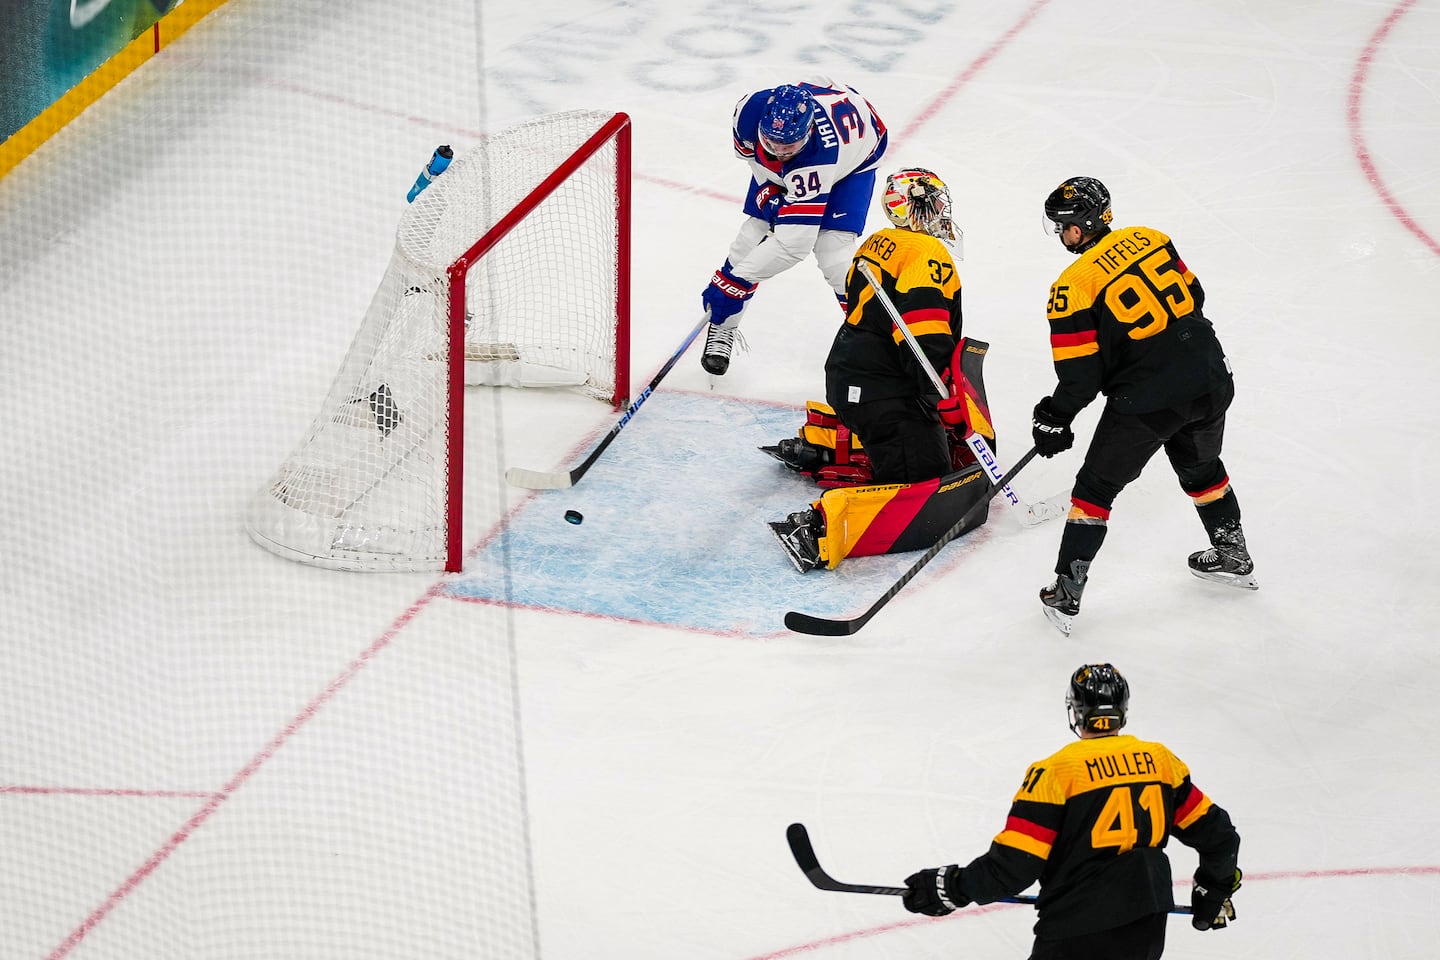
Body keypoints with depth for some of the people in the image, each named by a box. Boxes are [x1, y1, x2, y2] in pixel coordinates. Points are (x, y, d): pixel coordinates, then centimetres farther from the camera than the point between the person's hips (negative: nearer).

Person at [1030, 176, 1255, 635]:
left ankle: (1066, 592, 10)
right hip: (1209, 376, 6)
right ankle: (1233, 557, 45)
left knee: (1097, 486, 8)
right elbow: (1192, 295, 15)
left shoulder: (1074, 287, -13)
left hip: (1148, 398, -6)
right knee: (1200, 465, 31)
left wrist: (1055, 419, 4)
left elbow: (1081, 376, -10)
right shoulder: (1148, 239, 4)